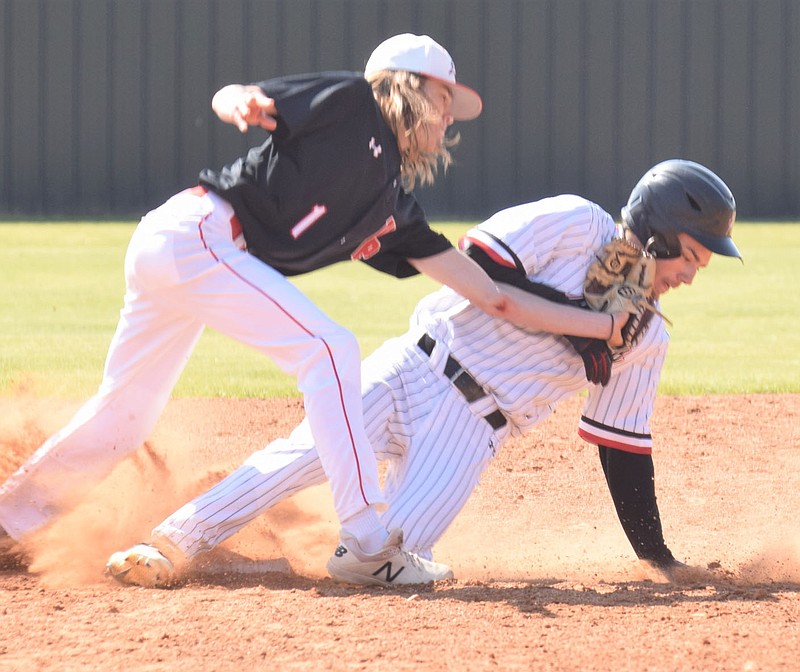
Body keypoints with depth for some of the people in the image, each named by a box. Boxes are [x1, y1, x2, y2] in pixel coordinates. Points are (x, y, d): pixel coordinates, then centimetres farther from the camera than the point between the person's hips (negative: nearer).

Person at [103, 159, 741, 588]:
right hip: (417, 370, -3)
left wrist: (659, 560, 10)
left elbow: (624, 451, 14)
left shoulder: (646, 341, 11)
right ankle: (172, 545, -17)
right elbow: (480, 270, -13)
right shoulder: (576, 224, -3)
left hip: (468, 430, 3)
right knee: (310, 452, -26)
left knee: (388, 561, -21)